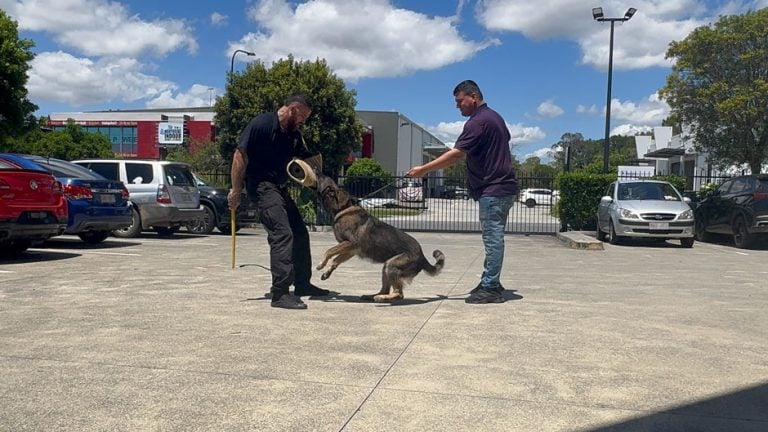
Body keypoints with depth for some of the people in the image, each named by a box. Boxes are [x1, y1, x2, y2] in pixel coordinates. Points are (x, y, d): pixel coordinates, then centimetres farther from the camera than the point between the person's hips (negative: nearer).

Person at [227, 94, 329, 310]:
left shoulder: (294, 135, 10)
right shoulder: (261, 124, -14)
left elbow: (305, 159, 16)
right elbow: (240, 155, -16)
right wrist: (236, 190, -16)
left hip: (280, 188, 9)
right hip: (261, 186, -9)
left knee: (300, 234, 13)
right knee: (282, 233, -19)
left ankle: (302, 284, 27)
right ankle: (280, 293, -16)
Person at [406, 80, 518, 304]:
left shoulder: (477, 122, -15)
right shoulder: (494, 117, 16)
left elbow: (456, 154, -23)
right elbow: (506, 138, 27)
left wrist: (424, 169, -22)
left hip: (493, 189, -10)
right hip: (503, 186, 10)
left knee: (492, 237, -7)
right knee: (494, 237, 14)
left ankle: (490, 288, -2)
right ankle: (491, 283, 21)